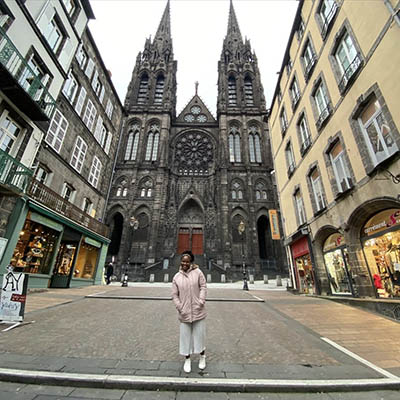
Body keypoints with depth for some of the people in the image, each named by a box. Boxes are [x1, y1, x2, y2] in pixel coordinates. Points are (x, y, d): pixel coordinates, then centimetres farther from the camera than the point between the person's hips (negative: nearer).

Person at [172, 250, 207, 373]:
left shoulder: (197, 272, -8)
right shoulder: (176, 277, -2)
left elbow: (203, 287, -6)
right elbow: (175, 295, 1)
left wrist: (201, 301, -14)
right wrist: (180, 308, -7)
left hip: (198, 311, -1)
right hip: (184, 312, 1)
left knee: (199, 334, 15)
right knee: (185, 335, 14)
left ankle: (202, 356, 41)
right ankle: (187, 360, 37)